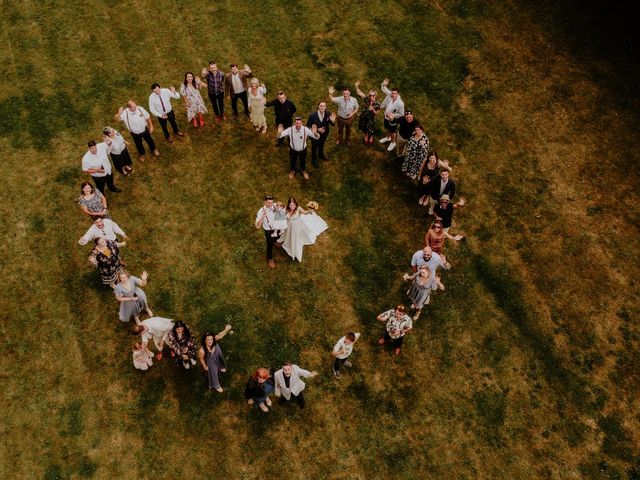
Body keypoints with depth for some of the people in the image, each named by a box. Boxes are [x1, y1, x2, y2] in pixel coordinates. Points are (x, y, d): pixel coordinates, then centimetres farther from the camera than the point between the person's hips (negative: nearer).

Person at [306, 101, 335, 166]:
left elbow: (332, 124, -11)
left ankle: (321, 154, 65)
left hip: (324, 134, 4)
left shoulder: (328, 114, -22)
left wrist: (332, 121, -36)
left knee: (322, 144, 33)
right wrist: (318, 129, -31)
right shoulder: (312, 115, -31)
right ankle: (314, 160, 48)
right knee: (314, 147, 21)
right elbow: (308, 125, -21)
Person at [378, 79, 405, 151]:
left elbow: (401, 114, -24)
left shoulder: (400, 103, -36)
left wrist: (393, 115, -30)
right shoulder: (389, 94, -23)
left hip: (393, 120, -5)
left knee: (392, 132, 20)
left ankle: (393, 143, 47)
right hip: (386, 117, 6)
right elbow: (384, 89, -8)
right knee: (387, 129, 32)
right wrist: (383, 84, -30)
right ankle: (388, 138, 62)